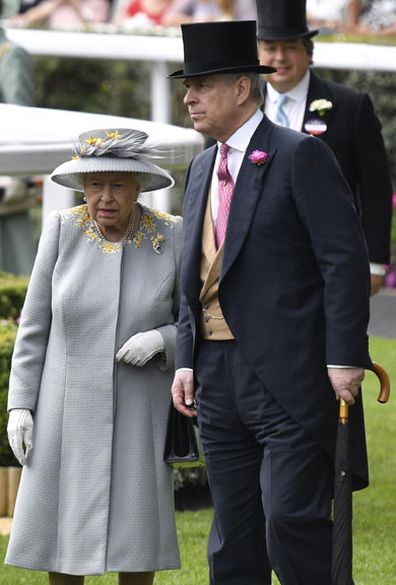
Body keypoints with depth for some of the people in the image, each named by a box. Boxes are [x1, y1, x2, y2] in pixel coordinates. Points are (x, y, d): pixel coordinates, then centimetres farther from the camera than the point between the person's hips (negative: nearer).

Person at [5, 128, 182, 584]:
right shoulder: (63, 230, -8)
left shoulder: (172, 238, -10)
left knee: (135, 532, -2)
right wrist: (20, 404, -6)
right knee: (60, 529, 2)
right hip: (67, 407, 1)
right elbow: (35, 325, -1)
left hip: (138, 410, -1)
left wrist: (160, 340, -21)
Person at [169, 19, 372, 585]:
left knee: (291, 521, -13)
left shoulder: (301, 156, -6)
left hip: (291, 379, -7)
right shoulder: (202, 169, 17)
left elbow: (346, 259, -11)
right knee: (233, 539, 8)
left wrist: (344, 357, -17)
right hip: (219, 378, 7)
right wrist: (186, 359, 11)